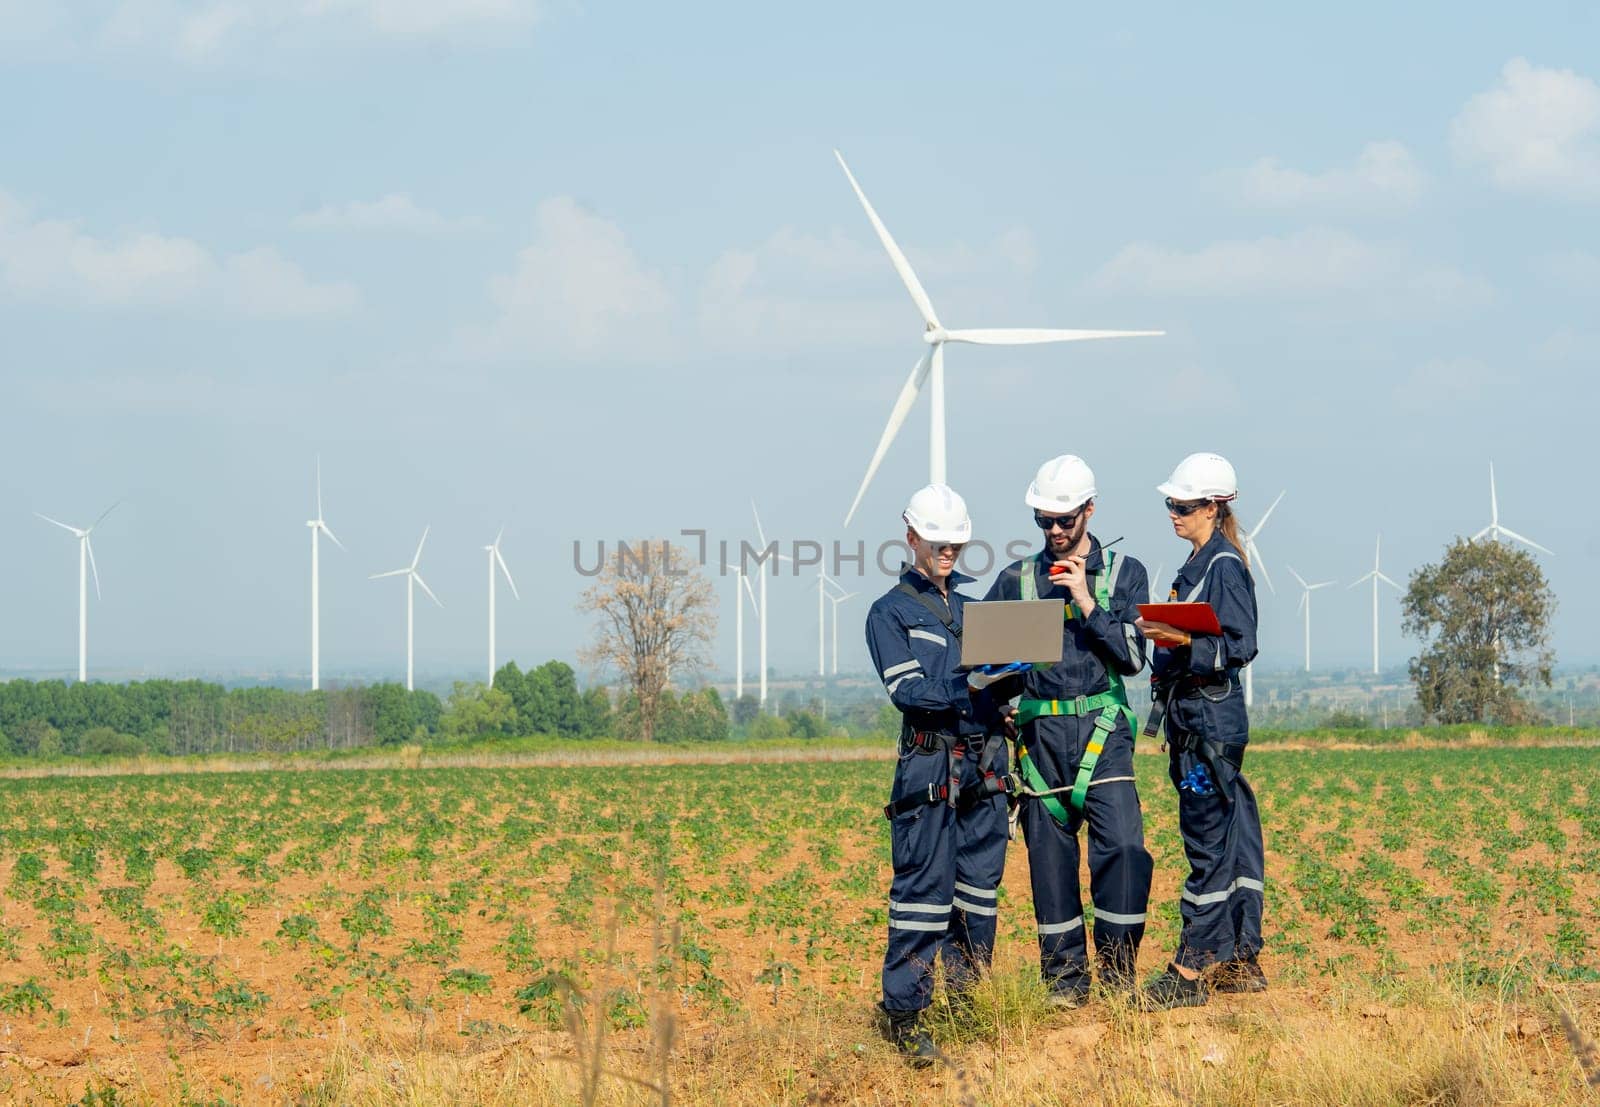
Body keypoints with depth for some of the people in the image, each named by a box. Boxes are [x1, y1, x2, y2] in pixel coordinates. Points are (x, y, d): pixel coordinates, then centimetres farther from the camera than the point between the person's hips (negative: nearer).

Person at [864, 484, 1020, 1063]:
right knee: (924, 890, -11)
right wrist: (971, 684, -23)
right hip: (930, 767, -6)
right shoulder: (890, 612, 5)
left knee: (978, 887, 6)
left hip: (985, 766, 6)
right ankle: (905, 1015, -10)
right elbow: (909, 691, -9)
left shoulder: (973, 606, 22)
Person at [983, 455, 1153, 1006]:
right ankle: (1064, 977, 9)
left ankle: (1117, 972, -5)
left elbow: (1132, 655, -1)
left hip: (1102, 732, -2)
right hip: (1040, 732, 2)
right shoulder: (1017, 578, 12)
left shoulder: (1123, 573, 7)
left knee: (1123, 846, -15)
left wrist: (1086, 602, -9)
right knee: (1050, 855, 1)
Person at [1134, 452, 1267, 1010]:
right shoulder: (1198, 564, 17)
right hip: (1190, 711, 10)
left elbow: (1239, 647, -18)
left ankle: (1189, 973, -10)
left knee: (1207, 840, -8)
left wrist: (1183, 641, -29)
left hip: (1212, 715, -10)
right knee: (1230, 838, 12)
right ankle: (1239, 963, 16)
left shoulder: (1224, 566, -11)